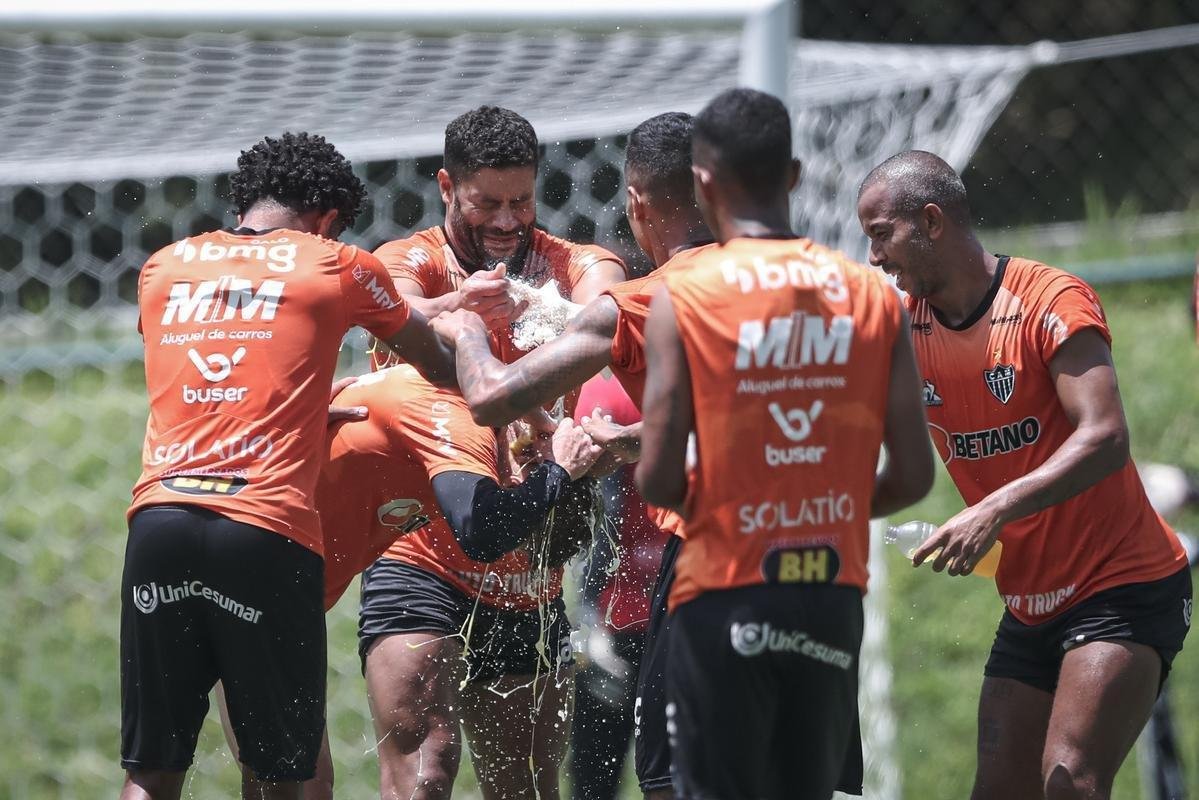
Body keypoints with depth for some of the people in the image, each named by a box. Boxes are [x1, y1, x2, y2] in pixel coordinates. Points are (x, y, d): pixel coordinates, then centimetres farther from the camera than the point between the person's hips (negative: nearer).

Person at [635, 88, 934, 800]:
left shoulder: (684, 299, -7)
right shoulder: (872, 295, 4)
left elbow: (659, 481, -11)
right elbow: (914, 476, 3)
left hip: (726, 597, -4)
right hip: (834, 597, 4)